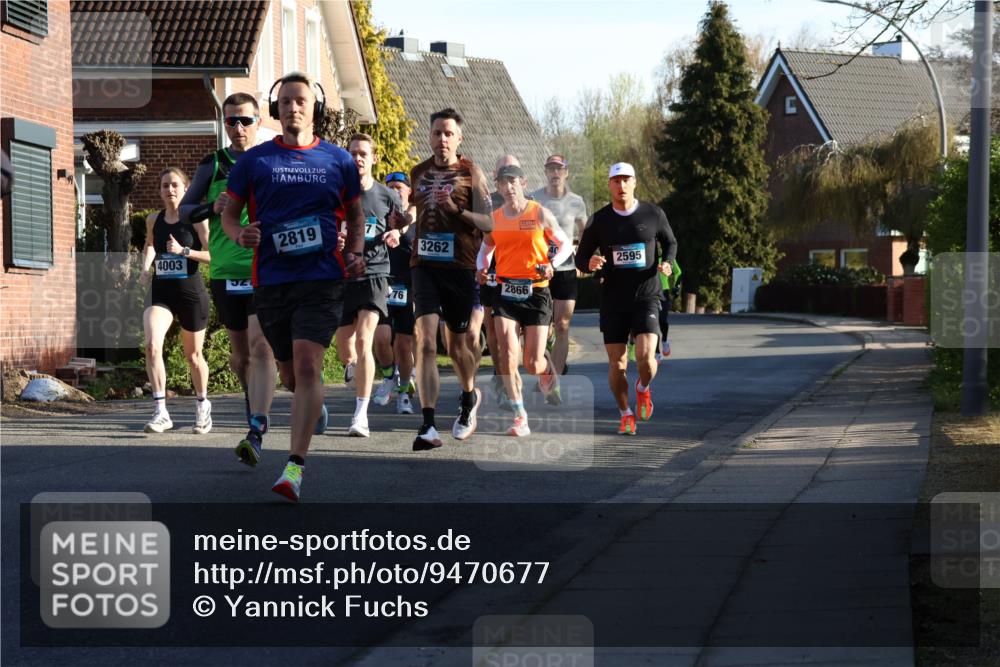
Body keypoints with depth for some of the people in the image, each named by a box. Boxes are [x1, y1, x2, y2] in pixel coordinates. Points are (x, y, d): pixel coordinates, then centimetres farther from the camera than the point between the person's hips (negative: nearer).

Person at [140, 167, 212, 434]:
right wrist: (146, 266, 9)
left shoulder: (196, 219, -6)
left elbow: (213, 254, -12)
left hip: (191, 292, -2)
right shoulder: (153, 220, 6)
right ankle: (161, 412, -21)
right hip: (161, 292, 3)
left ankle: (203, 404, 38)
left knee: (193, 355, 12)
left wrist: (184, 251, -23)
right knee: (152, 346, -22)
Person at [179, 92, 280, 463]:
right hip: (225, 272, 2)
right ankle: (254, 398, 41)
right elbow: (184, 210, 8)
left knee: (261, 347, -17)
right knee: (240, 352, 12)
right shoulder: (213, 165, 9)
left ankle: (255, 434, -24)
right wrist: (212, 207, -12)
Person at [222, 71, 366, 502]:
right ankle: (312, 407, 48)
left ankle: (295, 467, -22)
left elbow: (355, 215, 19)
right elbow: (230, 211, 12)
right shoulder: (254, 160, 6)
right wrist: (239, 234, -10)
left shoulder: (339, 161, 8)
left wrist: (355, 252, 2)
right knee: (289, 373, 12)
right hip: (271, 279, 2)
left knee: (307, 364, -19)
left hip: (322, 278, -2)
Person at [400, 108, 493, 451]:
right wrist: (399, 219, 4)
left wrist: (456, 209, -20)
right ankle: (428, 425, -19)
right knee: (425, 342, -14)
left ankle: (469, 396, 43)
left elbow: (488, 223, -4)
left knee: (456, 345, 11)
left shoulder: (471, 173, 0)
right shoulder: (418, 173, 11)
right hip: (424, 265, 2)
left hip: (460, 267, -1)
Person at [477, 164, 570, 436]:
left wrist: (551, 264, -14)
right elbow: (485, 250, 21)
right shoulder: (494, 218, 6)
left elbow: (566, 244, 5)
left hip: (536, 292, -2)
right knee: (507, 356, -14)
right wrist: (482, 268, -1)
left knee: (532, 364, -2)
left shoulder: (540, 214, -3)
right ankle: (520, 417, -5)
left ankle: (547, 369, 37)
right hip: (505, 291, 2)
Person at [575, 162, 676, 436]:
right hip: (613, 299, 1)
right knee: (617, 363, -1)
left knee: (646, 356, -18)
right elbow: (580, 259, 6)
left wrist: (666, 263, -5)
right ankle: (626, 413, 22)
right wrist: (590, 263, -18)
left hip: (646, 297, -1)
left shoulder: (653, 214, 0)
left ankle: (643, 389, 16)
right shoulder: (598, 221, 0)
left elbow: (670, 242, 16)